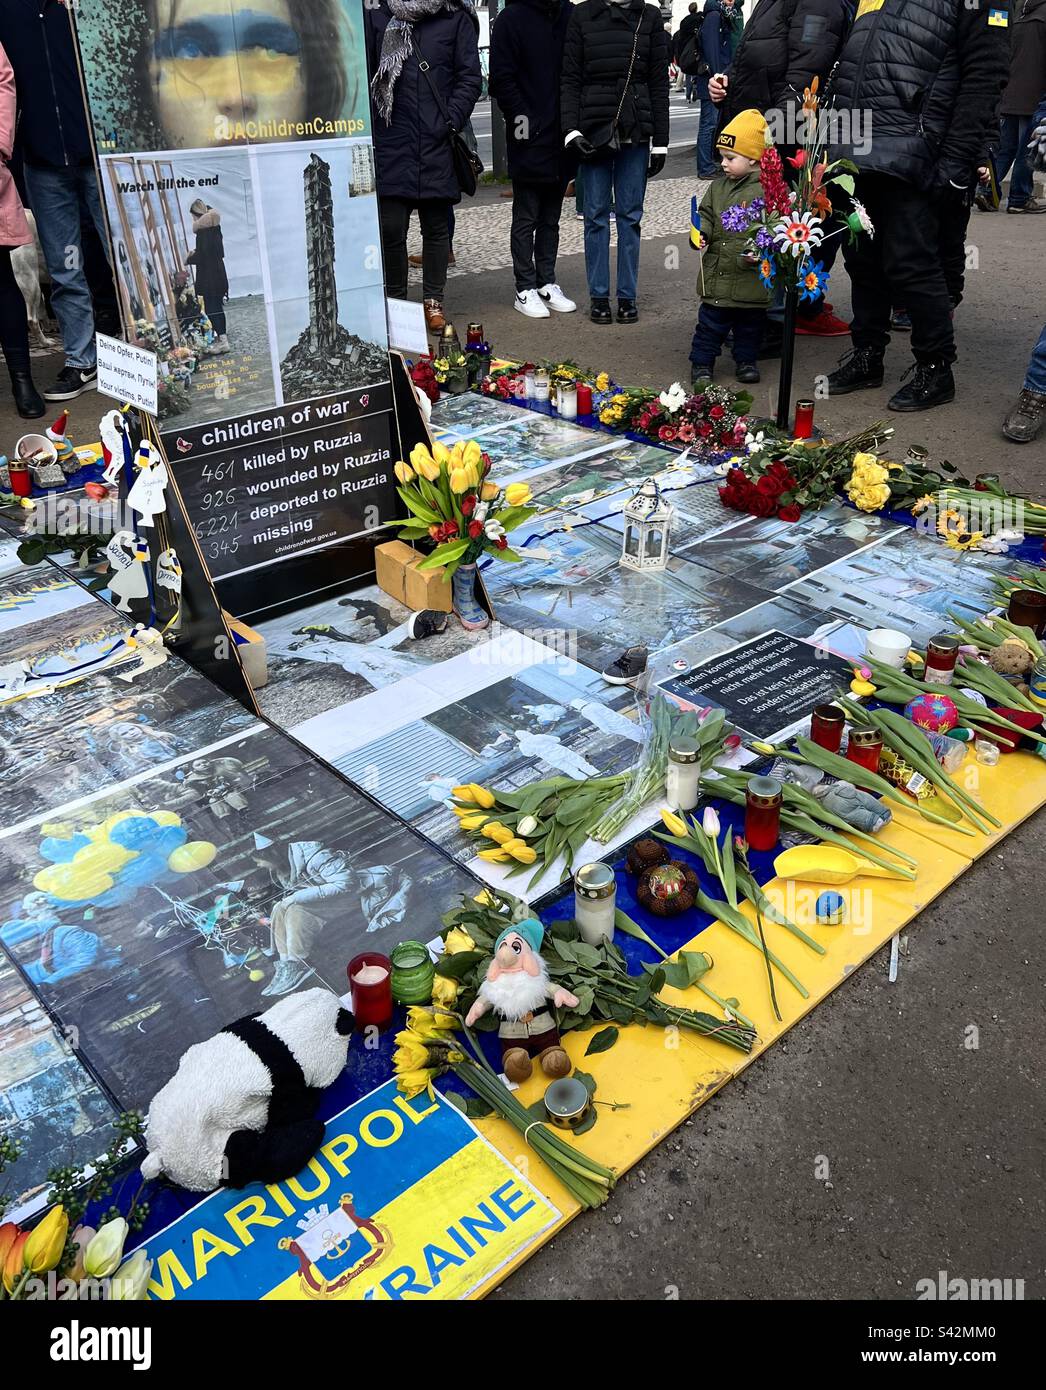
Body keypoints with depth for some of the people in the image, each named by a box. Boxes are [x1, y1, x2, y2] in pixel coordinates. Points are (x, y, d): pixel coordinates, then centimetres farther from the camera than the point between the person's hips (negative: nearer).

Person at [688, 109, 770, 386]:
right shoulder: (718, 187, 8)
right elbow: (707, 215, 14)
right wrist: (701, 233, -8)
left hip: (752, 278, -3)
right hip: (717, 276, 3)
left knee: (750, 324, 12)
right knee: (710, 322, 7)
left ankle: (746, 361, 28)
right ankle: (701, 362, 18)